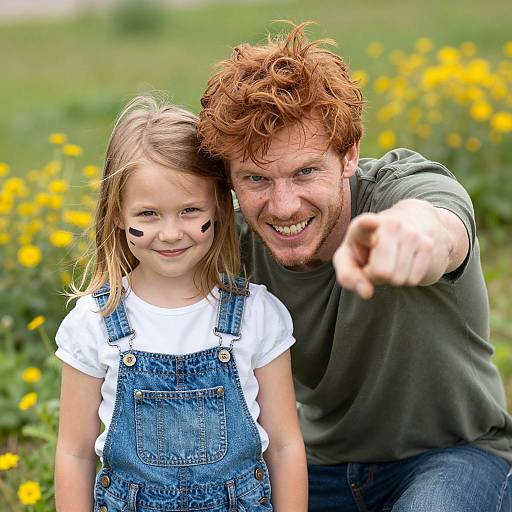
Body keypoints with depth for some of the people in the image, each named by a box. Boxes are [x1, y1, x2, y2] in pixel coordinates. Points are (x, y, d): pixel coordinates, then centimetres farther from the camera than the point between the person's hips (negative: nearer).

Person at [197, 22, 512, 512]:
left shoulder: (404, 186, -27)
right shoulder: (234, 245, -14)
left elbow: (445, 231, -53)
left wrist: (418, 230, -76)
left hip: (451, 453, -3)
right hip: (320, 460, 4)